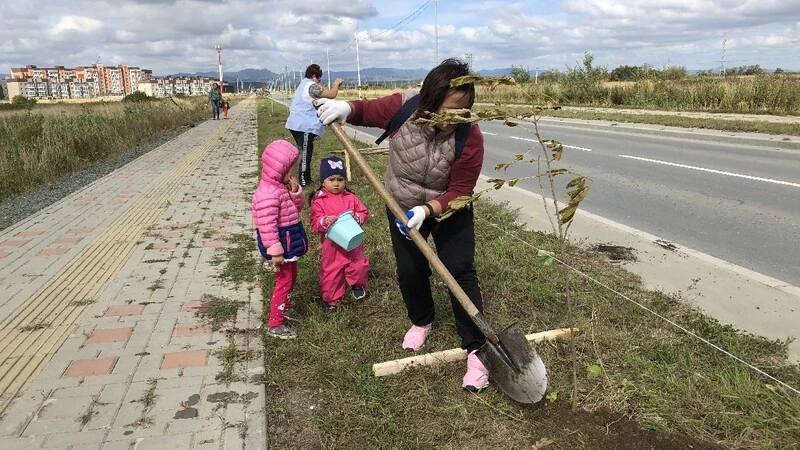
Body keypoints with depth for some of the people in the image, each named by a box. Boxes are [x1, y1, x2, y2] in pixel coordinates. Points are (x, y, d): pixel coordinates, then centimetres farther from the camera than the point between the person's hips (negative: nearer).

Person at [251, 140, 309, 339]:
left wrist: (296, 194, -7)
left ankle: (286, 307, 44)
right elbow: (267, 226, -28)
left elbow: (297, 208, 13)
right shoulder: (268, 193, -27)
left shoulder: (281, 186, 5)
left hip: (288, 241, 10)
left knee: (291, 276, 23)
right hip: (280, 243, -10)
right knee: (284, 280, -3)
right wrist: (275, 251, -27)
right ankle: (274, 324, 7)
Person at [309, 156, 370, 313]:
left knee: (359, 265, 9)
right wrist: (325, 221, -29)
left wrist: (357, 218, -15)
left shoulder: (351, 198, 0)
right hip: (332, 245, -1)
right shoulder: (319, 201, -7)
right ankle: (331, 299, 25)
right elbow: (314, 223, -10)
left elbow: (363, 213, 6)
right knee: (331, 271, 8)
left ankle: (357, 284, 39)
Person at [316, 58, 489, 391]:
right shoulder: (402, 107, -24)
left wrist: (427, 210, -43)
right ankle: (421, 322, 39)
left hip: (449, 210, -2)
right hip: (403, 206, 3)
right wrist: (345, 108, -26)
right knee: (410, 271, 8)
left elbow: (458, 192, -27)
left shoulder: (469, 136, -30)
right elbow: (366, 111, -4)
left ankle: (475, 349, 1)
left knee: (460, 271, -9)